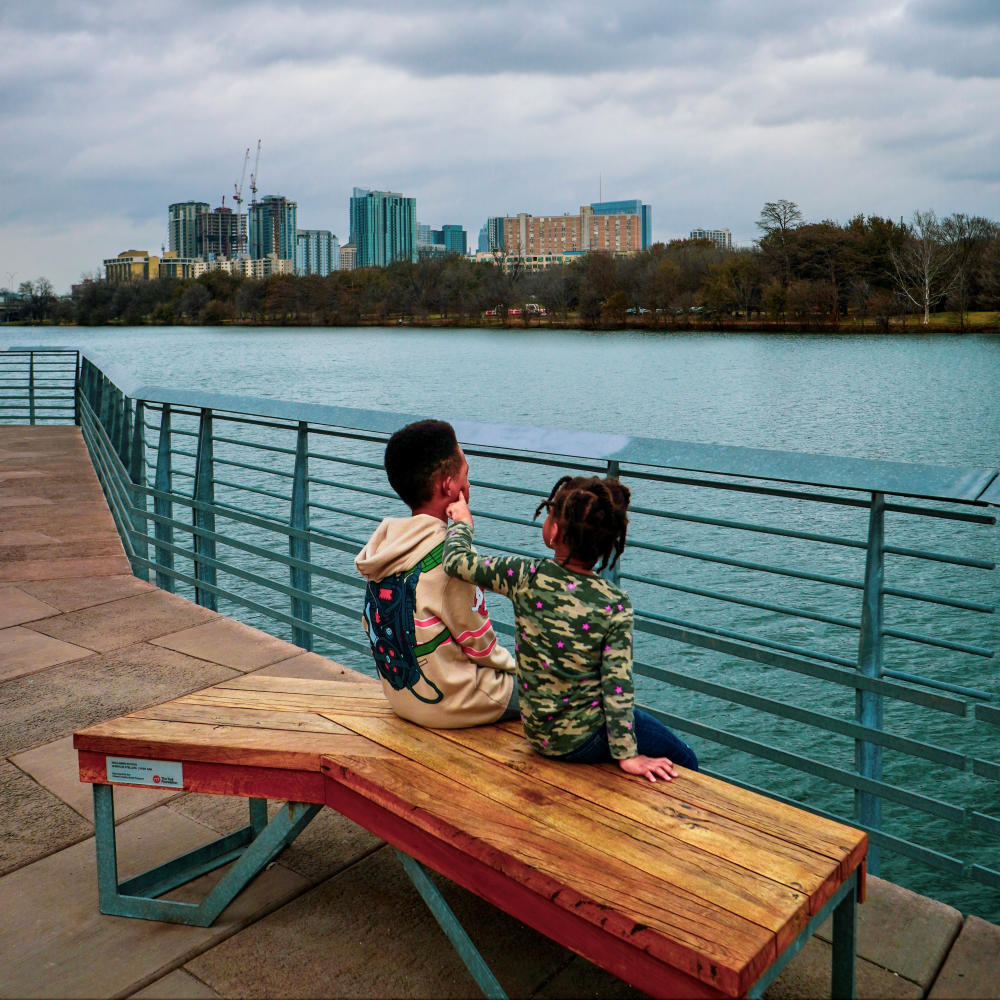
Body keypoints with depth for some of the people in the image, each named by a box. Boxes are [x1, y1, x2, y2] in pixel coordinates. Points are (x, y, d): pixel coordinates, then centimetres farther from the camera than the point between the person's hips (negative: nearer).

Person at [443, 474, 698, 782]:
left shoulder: (525, 577, -17)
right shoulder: (616, 605, -22)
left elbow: (456, 561, -5)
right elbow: (618, 686, -21)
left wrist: (462, 521, 14)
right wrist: (627, 755, -13)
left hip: (538, 732, 5)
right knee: (683, 760, 19)